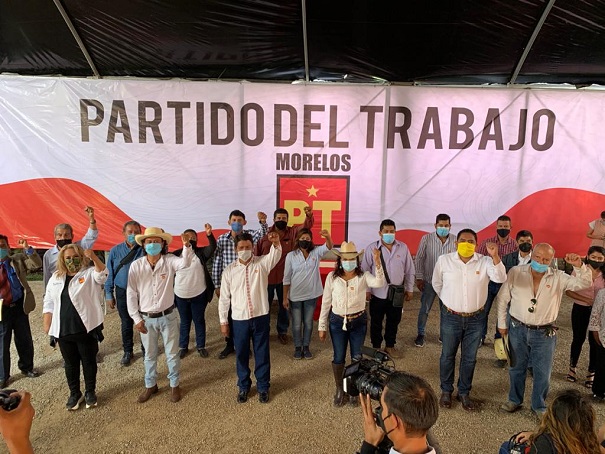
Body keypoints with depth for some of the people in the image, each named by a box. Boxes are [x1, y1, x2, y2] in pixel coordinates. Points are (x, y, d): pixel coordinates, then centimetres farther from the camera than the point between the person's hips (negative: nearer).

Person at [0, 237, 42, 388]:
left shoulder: (18, 259, 2)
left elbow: (37, 263, -8)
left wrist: (27, 248, -19)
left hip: (19, 306, 2)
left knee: (25, 340, 15)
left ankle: (26, 367, 35)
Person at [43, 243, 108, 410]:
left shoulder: (89, 274, -6)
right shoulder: (55, 278, 9)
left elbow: (102, 274, -28)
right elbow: (49, 302, 14)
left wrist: (94, 257, -45)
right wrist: (47, 323, 7)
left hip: (86, 328, -4)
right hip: (63, 330, 4)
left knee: (89, 362, 9)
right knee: (70, 364, 15)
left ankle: (90, 392, 27)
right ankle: (74, 393, 32)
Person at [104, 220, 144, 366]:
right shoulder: (115, 251, -2)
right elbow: (110, 273, 3)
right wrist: (109, 294, 3)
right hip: (122, 292, 1)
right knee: (126, 324, 14)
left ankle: (145, 349, 29)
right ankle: (127, 351, 31)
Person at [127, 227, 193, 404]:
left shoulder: (169, 261, -9)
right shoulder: (136, 265, -7)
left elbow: (184, 263, -31)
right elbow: (131, 294, -4)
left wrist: (186, 246, -49)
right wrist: (136, 318, -6)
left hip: (168, 316, -1)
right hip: (146, 319, 1)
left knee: (172, 353, 12)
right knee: (150, 355, 18)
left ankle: (174, 385, 31)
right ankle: (150, 385, 38)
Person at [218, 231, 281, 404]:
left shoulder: (262, 263, -4)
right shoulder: (229, 271, -1)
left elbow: (275, 255, -25)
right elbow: (224, 298, 3)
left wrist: (276, 243, -47)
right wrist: (223, 321, 3)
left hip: (261, 317, -1)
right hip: (239, 319, 1)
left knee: (262, 354, 12)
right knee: (241, 355, 15)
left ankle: (263, 387, 31)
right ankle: (243, 386, 35)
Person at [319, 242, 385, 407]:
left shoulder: (363, 276, -8)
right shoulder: (332, 277, -6)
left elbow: (380, 283, -28)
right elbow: (326, 302, -1)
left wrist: (378, 264, -42)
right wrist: (322, 326, 2)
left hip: (359, 322, 0)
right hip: (337, 322, 0)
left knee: (357, 357, 12)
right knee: (338, 357, 10)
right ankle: (339, 389, 33)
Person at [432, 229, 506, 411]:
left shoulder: (484, 262, -9)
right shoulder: (444, 260, -9)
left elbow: (500, 278, -26)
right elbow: (436, 283, 6)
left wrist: (495, 256, -39)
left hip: (476, 318, 1)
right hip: (451, 317, -1)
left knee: (470, 358, 15)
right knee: (447, 355, 13)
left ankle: (464, 393, 35)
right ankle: (446, 391, 34)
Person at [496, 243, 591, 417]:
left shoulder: (558, 278, -4)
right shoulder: (516, 272, -6)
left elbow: (584, 283, -9)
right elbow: (502, 298, 0)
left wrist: (579, 266, -27)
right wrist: (502, 323, 3)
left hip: (544, 333, 0)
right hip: (517, 329, 0)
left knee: (543, 372, 11)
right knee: (516, 368, 17)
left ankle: (539, 406, 33)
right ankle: (514, 400, 37)